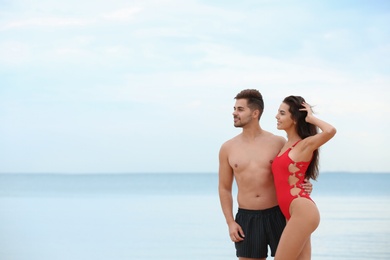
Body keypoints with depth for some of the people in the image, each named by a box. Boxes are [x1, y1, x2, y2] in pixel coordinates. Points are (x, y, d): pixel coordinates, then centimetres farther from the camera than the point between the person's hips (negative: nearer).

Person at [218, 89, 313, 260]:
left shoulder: (278, 143, 1)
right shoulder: (228, 148, 5)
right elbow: (224, 188, 10)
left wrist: (304, 187, -13)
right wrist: (230, 222, 1)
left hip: (277, 215, -1)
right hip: (247, 218, 1)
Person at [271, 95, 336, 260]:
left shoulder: (306, 144, -6)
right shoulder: (285, 145, 19)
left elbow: (330, 131, -25)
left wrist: (311, 118, -9)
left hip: (302, 211, -9)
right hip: (294, 214, 9)